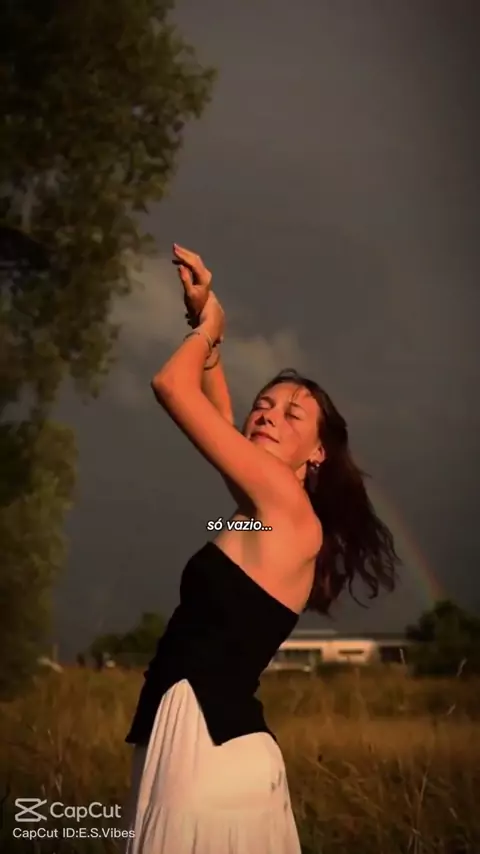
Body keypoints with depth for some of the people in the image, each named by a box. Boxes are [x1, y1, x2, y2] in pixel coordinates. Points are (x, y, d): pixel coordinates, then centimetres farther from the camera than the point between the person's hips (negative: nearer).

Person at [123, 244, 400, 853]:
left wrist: (206, 327, 10)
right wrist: (208, 323, 25)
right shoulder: (273, 515, 14)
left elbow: (171, 384, -8)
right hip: (214, 748, 9)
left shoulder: (287, 504, -9)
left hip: (206, 749, -9)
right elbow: (216, 411, 28)